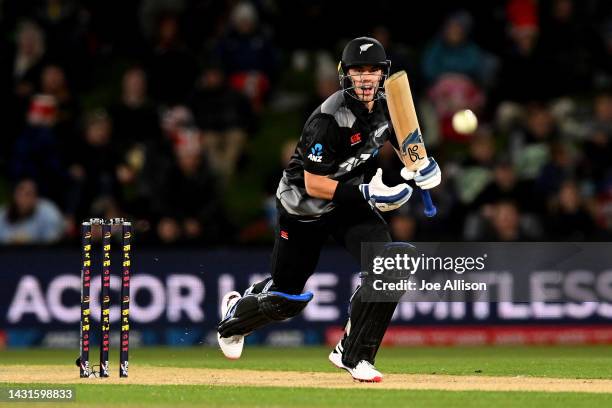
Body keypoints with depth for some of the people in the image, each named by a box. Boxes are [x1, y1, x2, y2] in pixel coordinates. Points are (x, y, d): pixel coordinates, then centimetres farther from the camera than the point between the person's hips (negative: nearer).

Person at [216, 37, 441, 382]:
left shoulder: (385, 108, -8)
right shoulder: (330, 118, -29)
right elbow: (313, 184, -27)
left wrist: (423, 166, -8)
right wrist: (363, 193, -33)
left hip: (351, 202, 5)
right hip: (304, 207, -5)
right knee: (287, 298, 7)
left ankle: (353, 354, -6)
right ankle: (236, 311, 43)